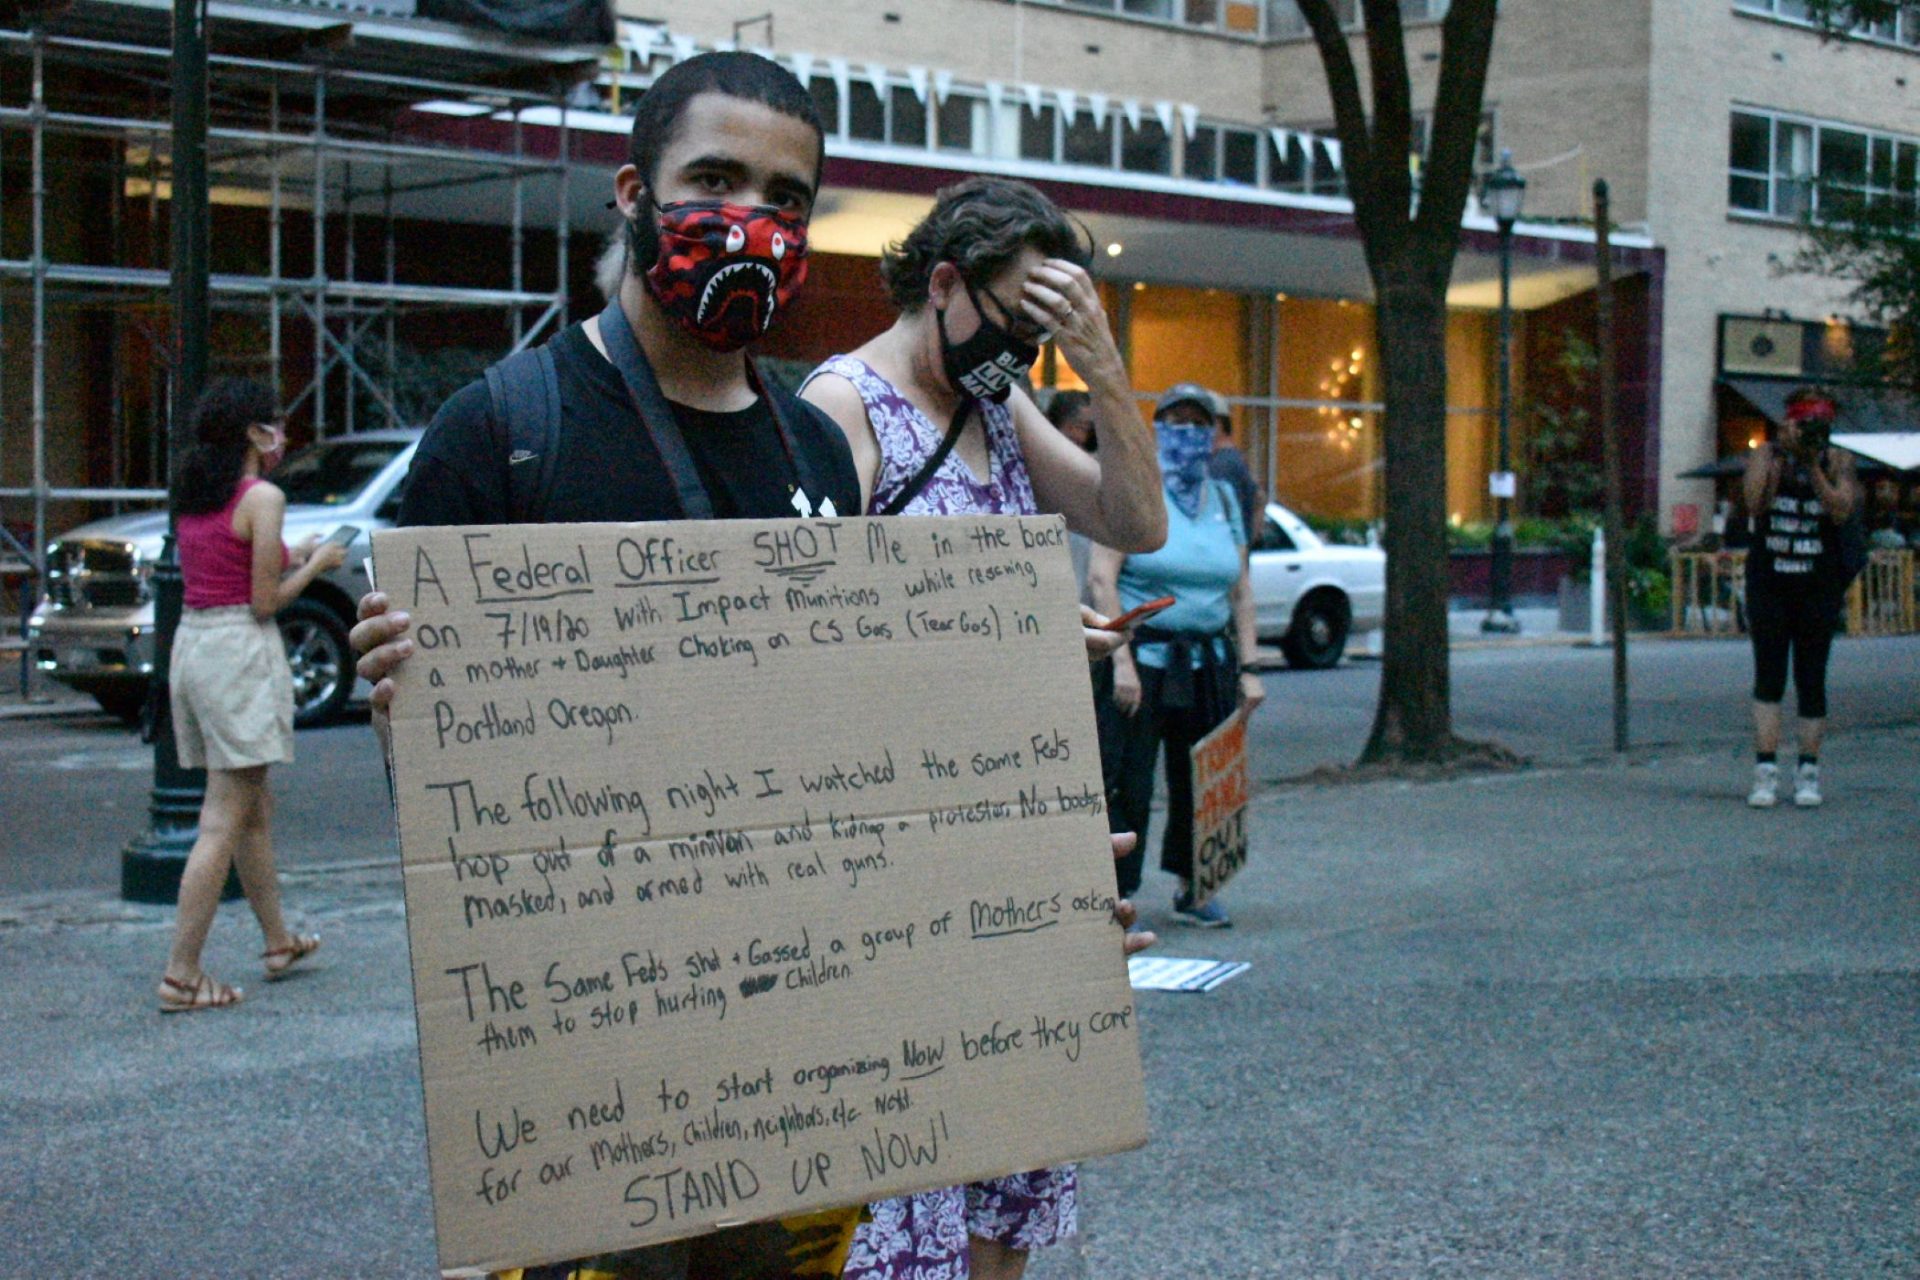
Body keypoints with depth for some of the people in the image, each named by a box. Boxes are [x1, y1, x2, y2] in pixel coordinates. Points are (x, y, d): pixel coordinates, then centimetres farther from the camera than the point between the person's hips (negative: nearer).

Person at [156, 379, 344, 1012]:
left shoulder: (194, 496, 13)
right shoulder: (263, 497, -11)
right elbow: (265, 601, -12)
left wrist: (292, 558, 18)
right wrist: (317, 565, 3)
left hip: (190, 644, 9)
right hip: (240, 651, -9)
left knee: (254, 807, 20)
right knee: (224, 822, -7)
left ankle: (278, 940, 33)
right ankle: (181, 974, -9)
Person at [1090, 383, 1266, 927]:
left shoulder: (1223, 498, 13)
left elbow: (1241, 590, 15)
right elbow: (1101, 577, -11)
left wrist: (1247, 669, 9)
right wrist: (1121, 660, -19)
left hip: (1208, 660, 5)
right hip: (1143, 653, -5)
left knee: (1202, 780, 10)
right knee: (1129, 784, -7)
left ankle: (1192, 889, 25)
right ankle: (1118, 895, -1)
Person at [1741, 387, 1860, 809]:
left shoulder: (1838, 461, 3)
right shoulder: (1765, 454, 2)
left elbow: (1841, 512, -12)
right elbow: (1755, 505, -13)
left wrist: (1813, 468, -18)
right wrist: (1778, 460, -19)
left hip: (1819, 585, 0)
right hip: (1768, 581, 0)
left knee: (1811, 680, 2)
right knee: (1768, 678, -4)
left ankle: (1808, 774, 10)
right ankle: (1765, 771, -4)